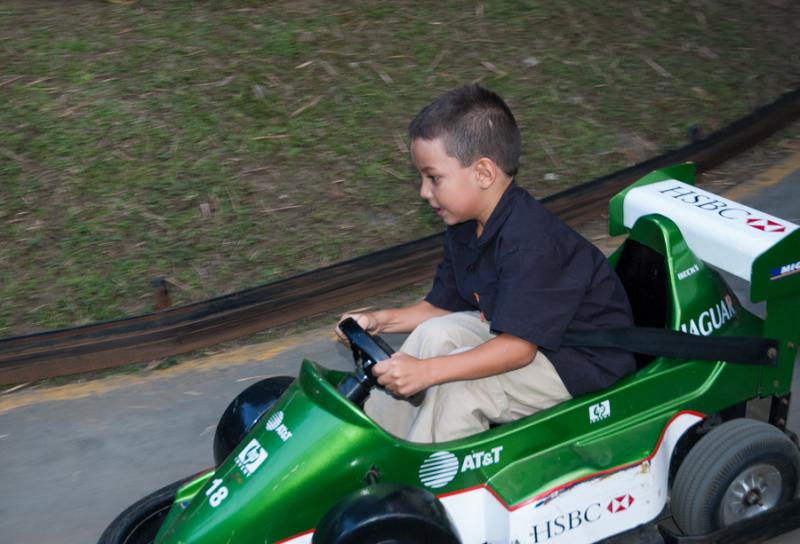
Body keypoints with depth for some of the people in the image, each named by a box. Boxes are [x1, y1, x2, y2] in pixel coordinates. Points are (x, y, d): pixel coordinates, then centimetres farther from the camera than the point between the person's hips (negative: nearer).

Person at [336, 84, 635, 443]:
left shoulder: (528, 241, -30)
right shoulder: (466, 229, 1)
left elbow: (519, 346, -33)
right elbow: (443, 305, 11)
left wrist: (428, 370, -37)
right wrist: (382, 320, -3)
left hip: (583, 362, -9)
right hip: (524, 333, 9)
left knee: (458, 387, -25)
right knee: (436, 334, -5)